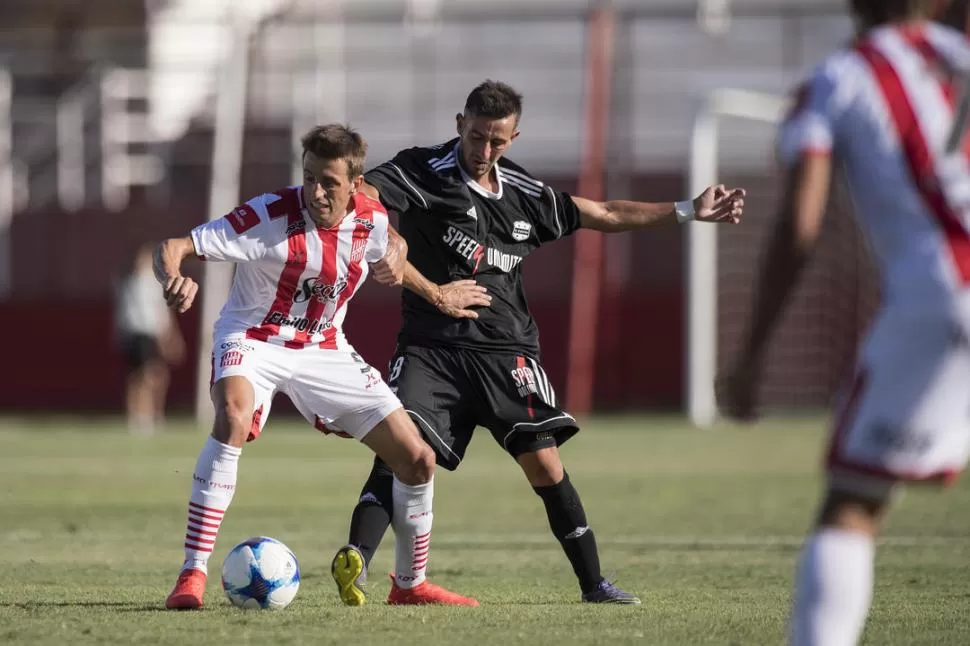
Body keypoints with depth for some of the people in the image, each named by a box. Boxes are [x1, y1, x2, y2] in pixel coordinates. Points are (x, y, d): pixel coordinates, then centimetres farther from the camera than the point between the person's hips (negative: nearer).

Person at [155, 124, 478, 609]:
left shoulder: (372, 219, -8)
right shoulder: (270, 216, -24)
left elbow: (385, 254, 19)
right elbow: (172, 248, -28)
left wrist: (393, 260, -6)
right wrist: (173, 280, -52)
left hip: (324, 350, 5)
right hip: (253, 340, -5)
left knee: (418, 459, 0)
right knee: (234, 415, -39)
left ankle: (410, 584, 24)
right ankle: (192, 576, -36)